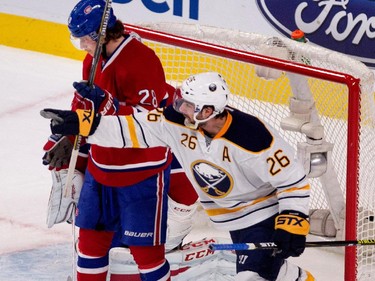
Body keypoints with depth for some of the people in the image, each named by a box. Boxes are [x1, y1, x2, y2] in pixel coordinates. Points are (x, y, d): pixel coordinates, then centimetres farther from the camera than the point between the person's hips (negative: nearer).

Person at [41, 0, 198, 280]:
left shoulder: (142, 60, -23)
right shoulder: (93, 60, 5)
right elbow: (83, 104, 20)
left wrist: (104, 102, -36)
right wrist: (67, 141, 16)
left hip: (142, 172, -8)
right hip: (101, 167, 8)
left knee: (145, 247, -1)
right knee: (91, 236, 15)